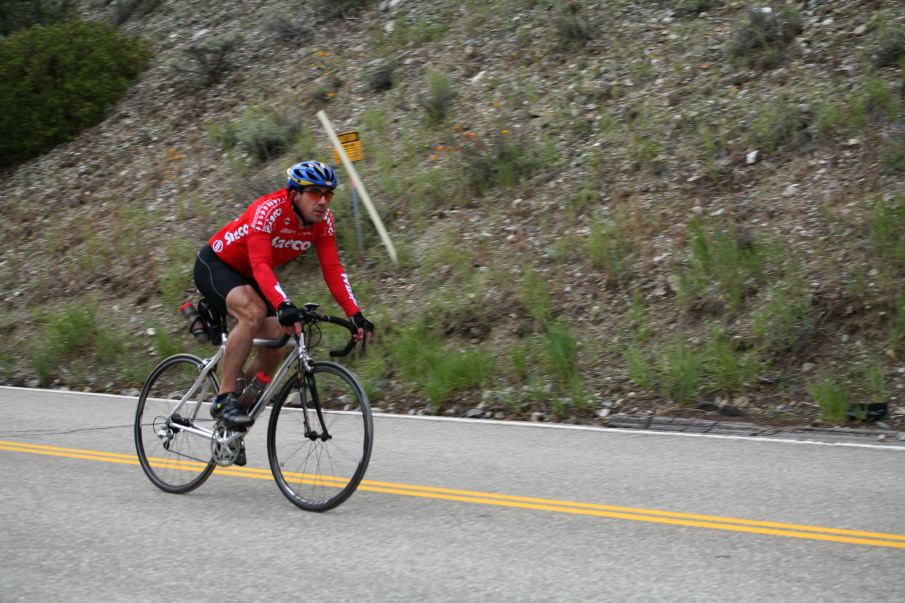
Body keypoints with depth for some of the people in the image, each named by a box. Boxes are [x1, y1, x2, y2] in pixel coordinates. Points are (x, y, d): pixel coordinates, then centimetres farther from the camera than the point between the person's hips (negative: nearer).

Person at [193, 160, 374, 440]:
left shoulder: (323, 219, -13)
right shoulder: (269, 209, -33)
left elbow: (333, 269, -15)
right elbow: (260, 265, -42)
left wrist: (355, 314, -26)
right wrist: (283, 306, -57)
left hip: (248, 277, 7)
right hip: (214, 265, -7)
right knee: (253, 313, -34)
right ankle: (225, 399, -25)